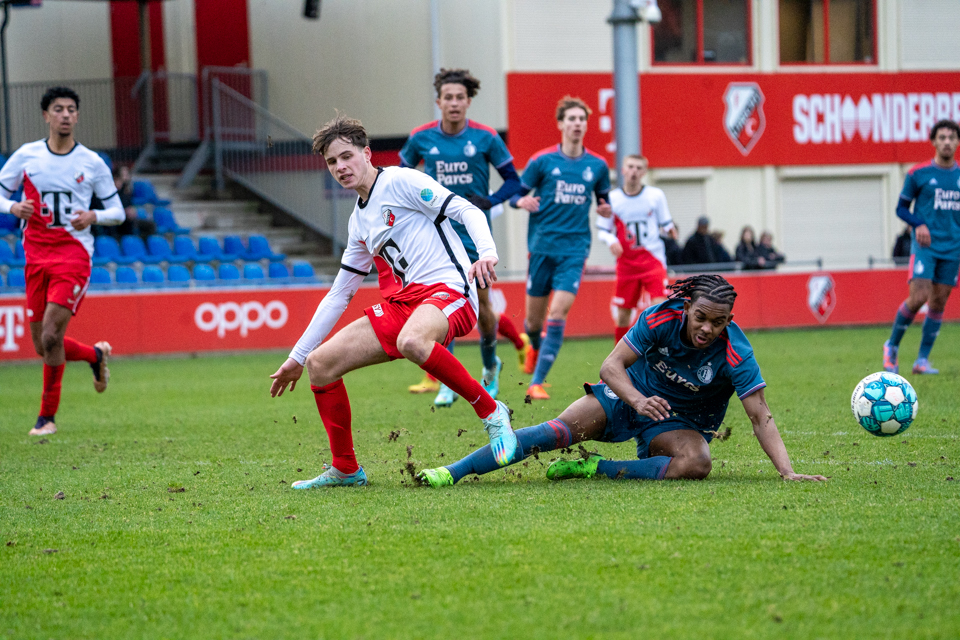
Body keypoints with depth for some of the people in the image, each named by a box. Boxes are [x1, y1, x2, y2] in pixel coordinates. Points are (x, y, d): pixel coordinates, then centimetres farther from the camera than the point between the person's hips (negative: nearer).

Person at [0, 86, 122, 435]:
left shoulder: (92, 162, 2)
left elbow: (117, 211, 8)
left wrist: (94, 216, -12)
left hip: (74, 253, -3)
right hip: (36, 254, 3)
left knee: (51, 335, -16)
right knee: (43, 347, 4)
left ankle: (47, 415, -2)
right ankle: (96, 354, 35)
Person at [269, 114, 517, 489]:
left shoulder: (400, 182, -2)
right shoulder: (359, 222, 21)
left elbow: (467, 210, -10)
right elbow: (338, 295, 26)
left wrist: (487, 252, -31)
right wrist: (296, 357, 26)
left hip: (447, 289, -8)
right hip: (399, 303, 8)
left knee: (411, 341, -42)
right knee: (320, 363, -2)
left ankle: (491, 413, -23)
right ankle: (345, 470, 9)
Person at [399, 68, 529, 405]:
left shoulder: (486, 137, -6)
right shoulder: (421, 137, -2)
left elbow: (513, 181, 1)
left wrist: (488, 201, -16)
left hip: (475, 234, 0)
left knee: (481, 307, 5)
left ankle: (490, 365, 35)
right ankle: (446, 383, -9)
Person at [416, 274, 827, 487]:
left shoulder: (734, 354, -25)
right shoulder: (663, 318, -22)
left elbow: (760, 417, -25)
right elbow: (611, 366, -19)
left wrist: (787, 471, -36)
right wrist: (639, 400, -38)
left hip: (682, 421, 0)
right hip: (631, 394, 1)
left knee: (697, 464, -35)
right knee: (561, 429, -21)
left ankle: (596, 469, -22)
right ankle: (453, 472, -21)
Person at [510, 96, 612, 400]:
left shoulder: (597, 166, 6)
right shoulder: (542, 161, -1)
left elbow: (604, 200, 21)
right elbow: (514, 194, 3)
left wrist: (606, 209, -2)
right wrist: (523, 201, -19)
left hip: (574, 249, 0)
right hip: (542, 246, 0)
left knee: (558, 313, -15)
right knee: (534, 319, 7)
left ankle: (537, 382, -12)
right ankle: (535, 346, 45)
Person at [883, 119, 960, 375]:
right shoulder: (918, 174, -2)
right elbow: (901, 208, 4)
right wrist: (919, 224, -14)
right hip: (925, 245, -4)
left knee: (939, 302, 2)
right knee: (918, 297, -16)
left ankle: (922, 360, 9)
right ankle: (892, 346, 5)